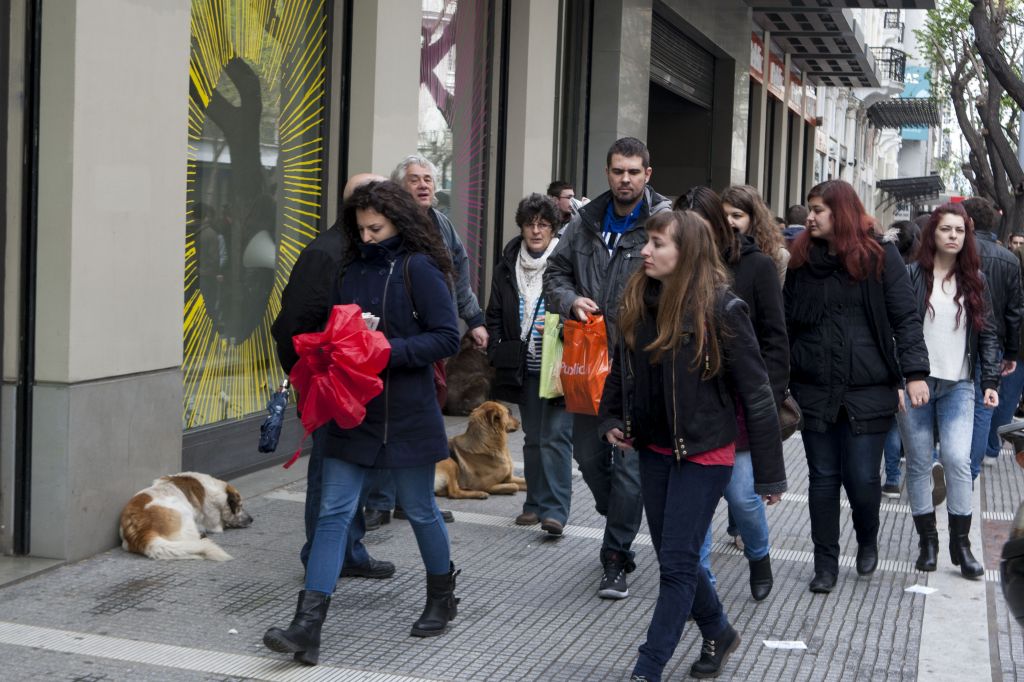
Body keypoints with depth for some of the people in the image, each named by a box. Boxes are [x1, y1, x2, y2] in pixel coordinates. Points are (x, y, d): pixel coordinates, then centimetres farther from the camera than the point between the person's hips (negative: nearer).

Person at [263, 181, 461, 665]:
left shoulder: (419, 269, -8)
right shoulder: (351, 271, 8)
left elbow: (446, 338, -12)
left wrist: (388, 350, -20)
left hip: (407, 415, -5)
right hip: (351, 411, 5)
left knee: (420, 511, 12)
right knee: (334, 513, -1)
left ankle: (441, 599, 37)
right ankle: (307, 628, -3)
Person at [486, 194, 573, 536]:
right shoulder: (508, 264, 8)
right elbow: (495, 314, 14)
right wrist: (498, 353, 4)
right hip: (523, 367, 5)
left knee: (556, 437, -9)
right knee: (532, 437, 14)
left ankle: (555, 509, -8)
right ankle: (535, 503, 24)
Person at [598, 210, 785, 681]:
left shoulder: (721, 309, -16)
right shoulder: (637, 302, 1)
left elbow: (755, 393, -13)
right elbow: (621, 368, 17)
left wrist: (769, 472, -12)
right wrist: (611, 420, 4)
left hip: (703, 453, -7)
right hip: (653, 449, 7)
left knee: (677, 562, -3)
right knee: (673, 557, 16)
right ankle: (718, 633, 38)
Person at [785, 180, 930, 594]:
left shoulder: (880, 257, -2)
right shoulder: (802, 260, 7)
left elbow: (905, 318, -5)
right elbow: (787, 323, 11)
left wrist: (915, 372, -13)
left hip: (868, 391, -3)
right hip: (815, 390, 3)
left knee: (862, 477, 0)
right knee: (823, 478, 6)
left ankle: (867, 541, 30)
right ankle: (826, 563, 17)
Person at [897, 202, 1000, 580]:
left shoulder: (974, 279, 8)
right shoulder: (912, 276, -1)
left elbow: (987, 333, 9)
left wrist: (990, 382, 1)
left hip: (958, 385, 1)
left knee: (957, 460, -9)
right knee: (919, 463, 4)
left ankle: (961, 543, 1)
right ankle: (927, 540, 15)